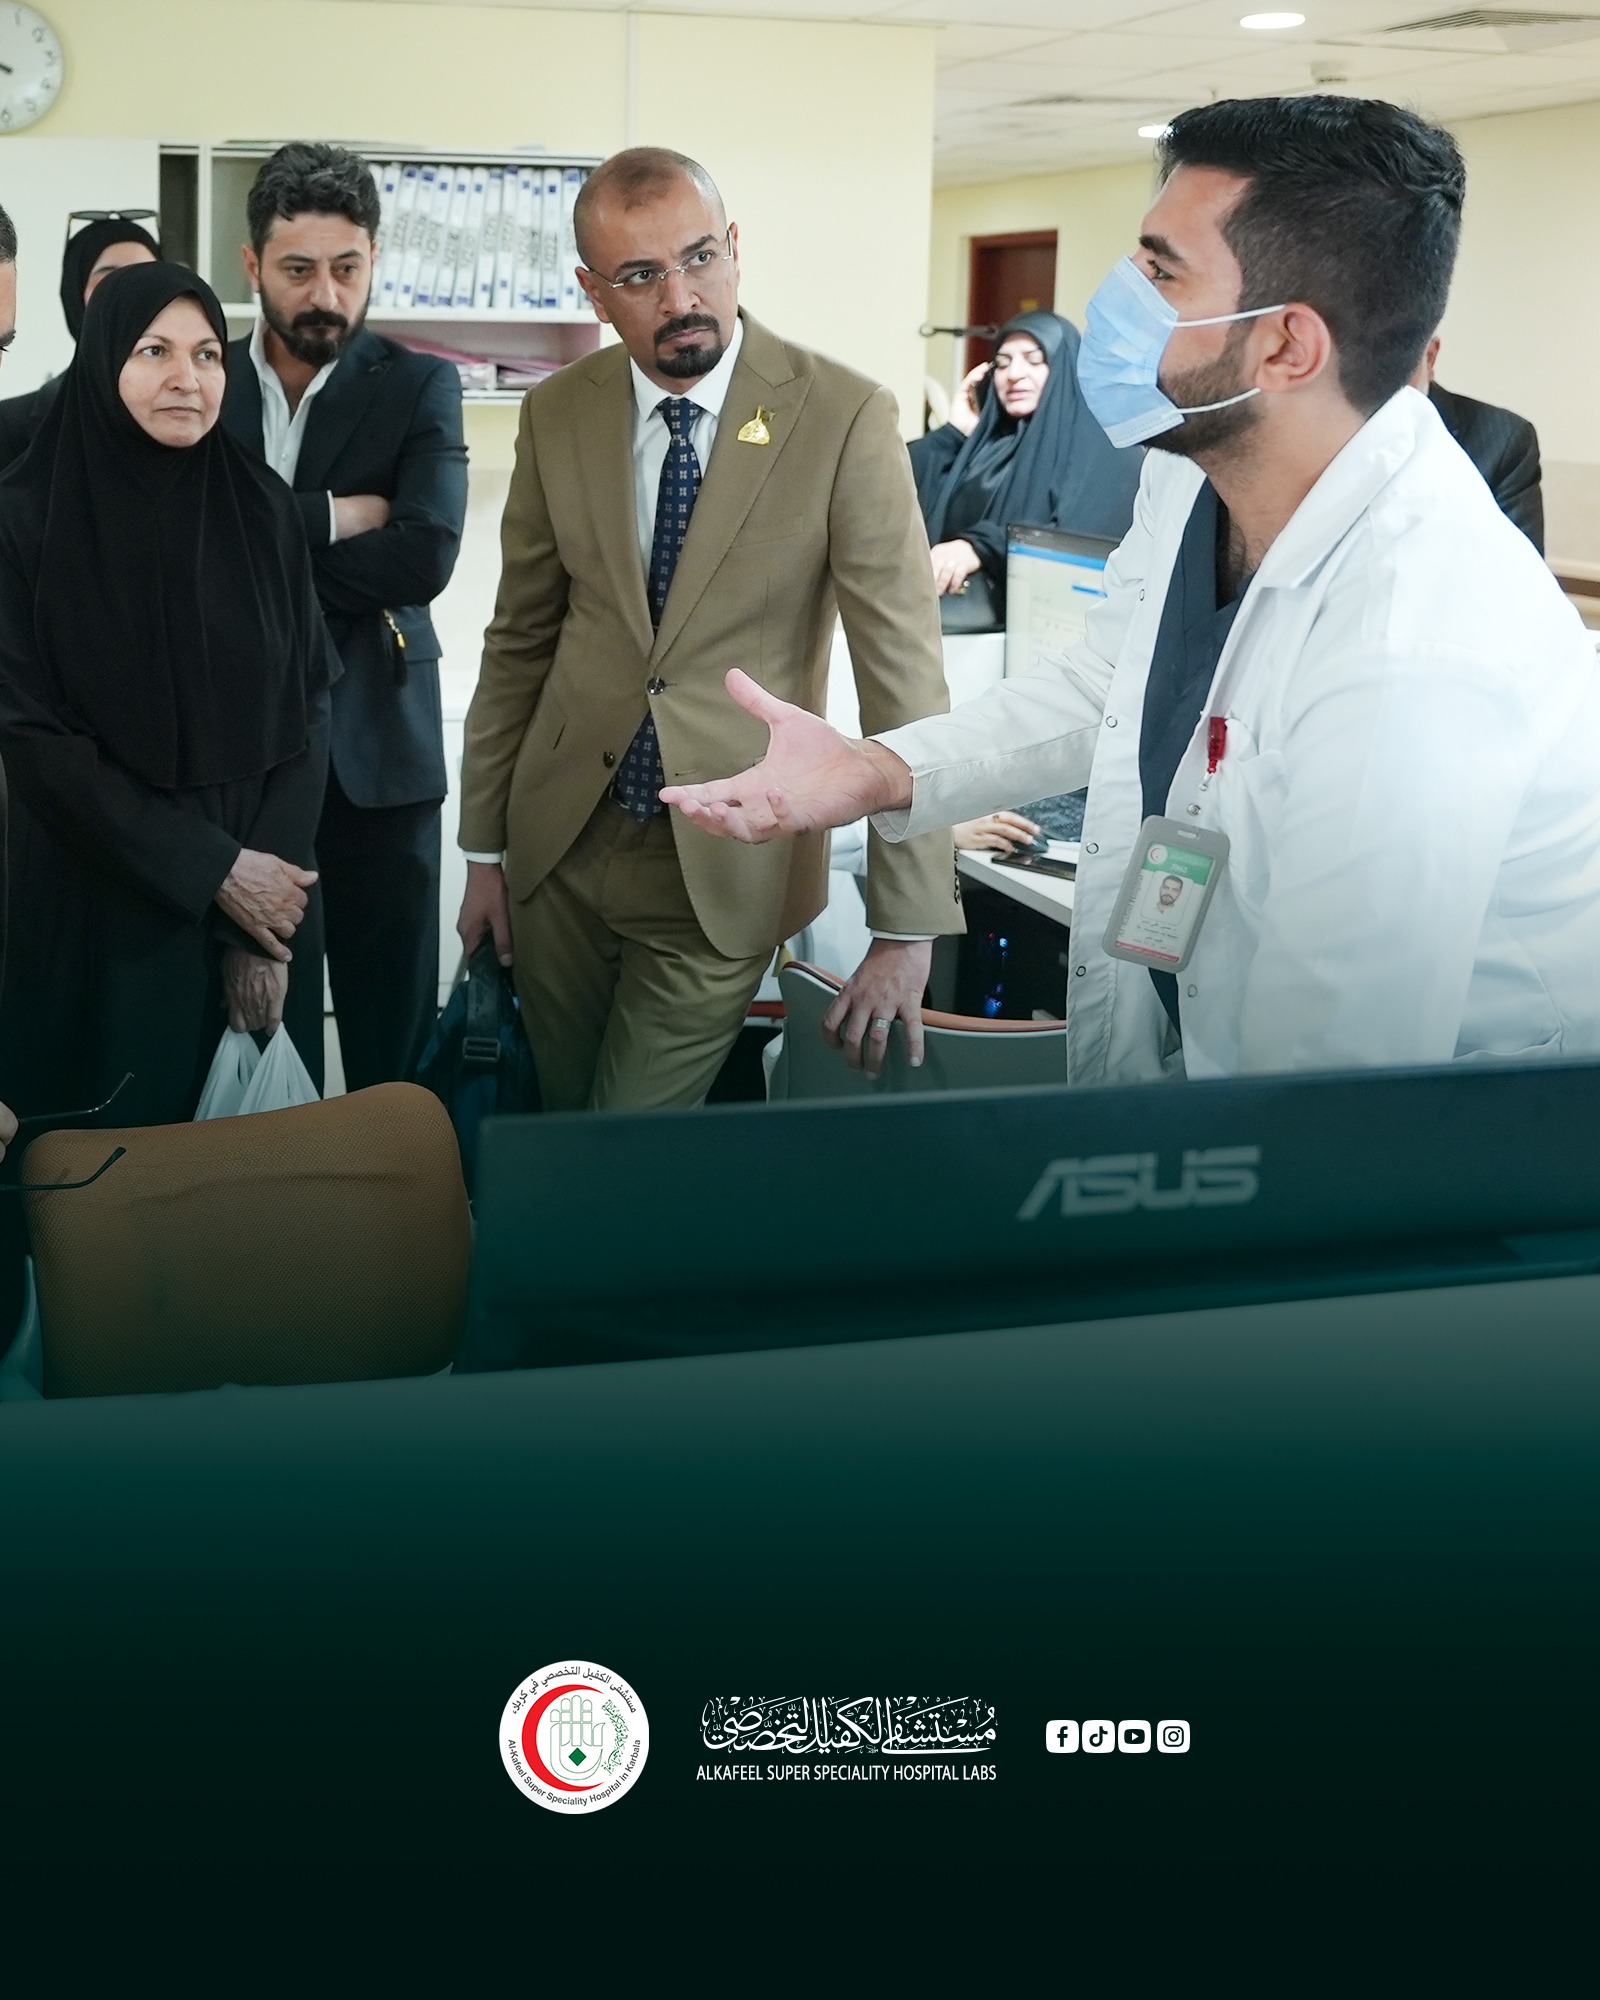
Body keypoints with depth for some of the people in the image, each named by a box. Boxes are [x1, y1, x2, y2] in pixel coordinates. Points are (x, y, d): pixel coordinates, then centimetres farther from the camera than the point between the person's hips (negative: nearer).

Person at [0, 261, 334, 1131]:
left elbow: (307, 709, 0)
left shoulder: (262, 510, 2)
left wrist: (266, 932, -9)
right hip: (99, 909, -2)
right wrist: (209, 868, -14)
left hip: (259, 897, 3)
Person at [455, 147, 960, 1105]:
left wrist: (908, 928, -18)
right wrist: (485, 848, 9)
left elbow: (905, 670, -14)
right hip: (560, 847, 4)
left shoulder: (845, 415, -13)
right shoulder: (557, 413, 0)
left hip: (723, 871, -4)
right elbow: (520, 639, 9)